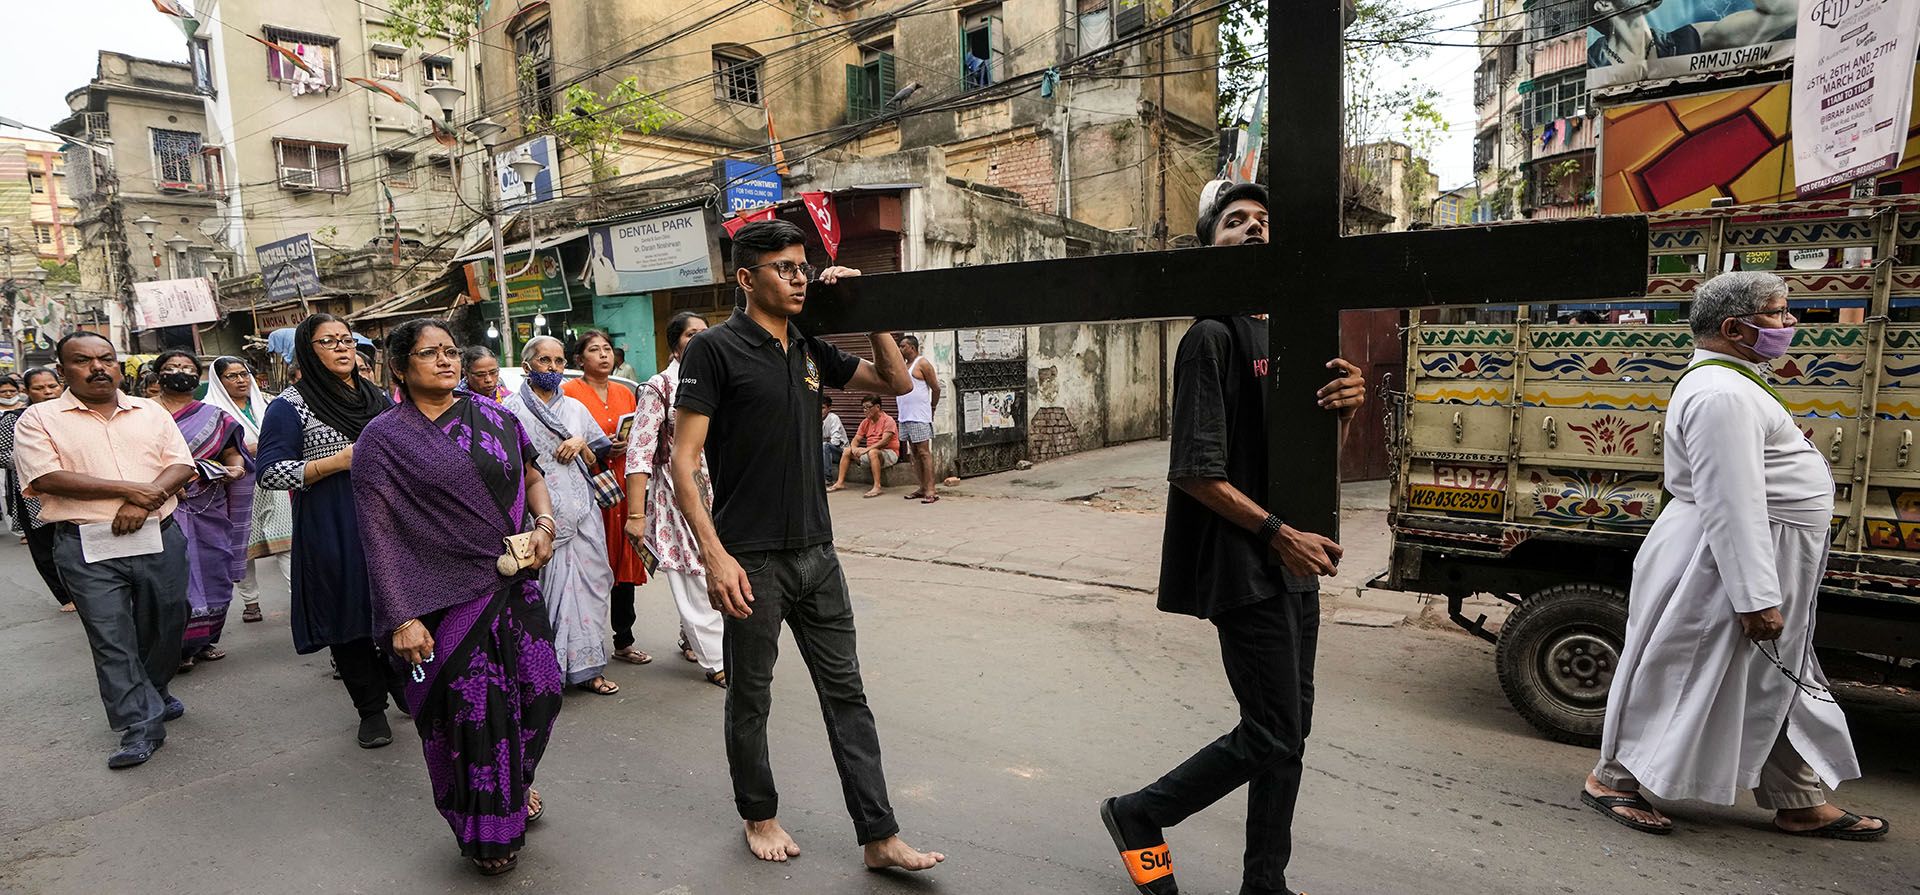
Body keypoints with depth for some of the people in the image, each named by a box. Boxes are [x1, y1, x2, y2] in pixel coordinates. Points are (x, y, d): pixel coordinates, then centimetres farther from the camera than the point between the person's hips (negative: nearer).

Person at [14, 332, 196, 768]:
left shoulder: (151, 412, 11)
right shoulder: (40, 418, 3)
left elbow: (182, 465, 4)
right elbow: (48, 478, -10)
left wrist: (146, 499, -14)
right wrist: (129, 489, -15)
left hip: (159, 537, 3)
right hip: (87, 548, -2)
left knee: (165, 627, 12)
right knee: (111, 638, -3)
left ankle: (154, 695, 35)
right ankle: (140, 725, 3)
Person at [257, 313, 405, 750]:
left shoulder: (377, 396, 14)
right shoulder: (290, 406, -3)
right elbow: (270, 473, -9)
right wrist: (338, 460, -17)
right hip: (333, 531, -4)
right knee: (348, 615, 3)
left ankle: (404, 686, 27)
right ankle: (371, 709, 17)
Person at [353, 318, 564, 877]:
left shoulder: (493, 416, 7)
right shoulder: (382, 441, -5)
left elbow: (531, 476, 15)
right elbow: (380, 535, -9)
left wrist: (544, 523, -6)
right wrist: (402, 618, -14)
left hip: (515, 585, 4)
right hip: (447, 600, -4)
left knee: (539, 689, 9)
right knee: (470, 709, 5)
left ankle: (516, 780, 41)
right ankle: (486, 829, 29)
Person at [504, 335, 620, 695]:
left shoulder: (576, 408, 16)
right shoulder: (513, 410, 1)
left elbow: (597, 461, 19)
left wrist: (581, 445, -3)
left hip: (582, 515, 5)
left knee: (588, 584, 5)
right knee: (547, 590, -4)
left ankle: (585, 666, 16)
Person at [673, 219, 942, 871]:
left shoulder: (810, 351, 9)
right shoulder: (715, 349, -8)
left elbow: (897, 382, 16)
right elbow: (683, 460, -12)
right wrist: (714, 554, -19)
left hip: (816, 552, 6)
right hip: (752, 561, -5)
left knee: (846, 694, 9)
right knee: (750, 700, 13)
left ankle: (879, 837, 18)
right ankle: (760, 816, 35)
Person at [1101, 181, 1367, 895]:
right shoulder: (1214, 336, -12)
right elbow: (1197, 474, -18)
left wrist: (1346, 407, -6)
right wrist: (1278, 533, -17)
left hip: (1294, 565, 8)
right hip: (1245, 568, -8)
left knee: (1288, 731, 14)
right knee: (1272, 736, -2)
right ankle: (1138, 814, 19)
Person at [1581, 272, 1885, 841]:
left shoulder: (1728, 383, 15)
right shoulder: (1722, 394, -21)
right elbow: (1730, 504, -27)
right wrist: (1756, 598, -27)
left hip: (1759, 565, 11)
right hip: (1727, 565, -11)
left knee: (1775, 685, 18)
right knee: (1683, 679, 0)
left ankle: (1802, 805, 31)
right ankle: (1613, 780, 13)